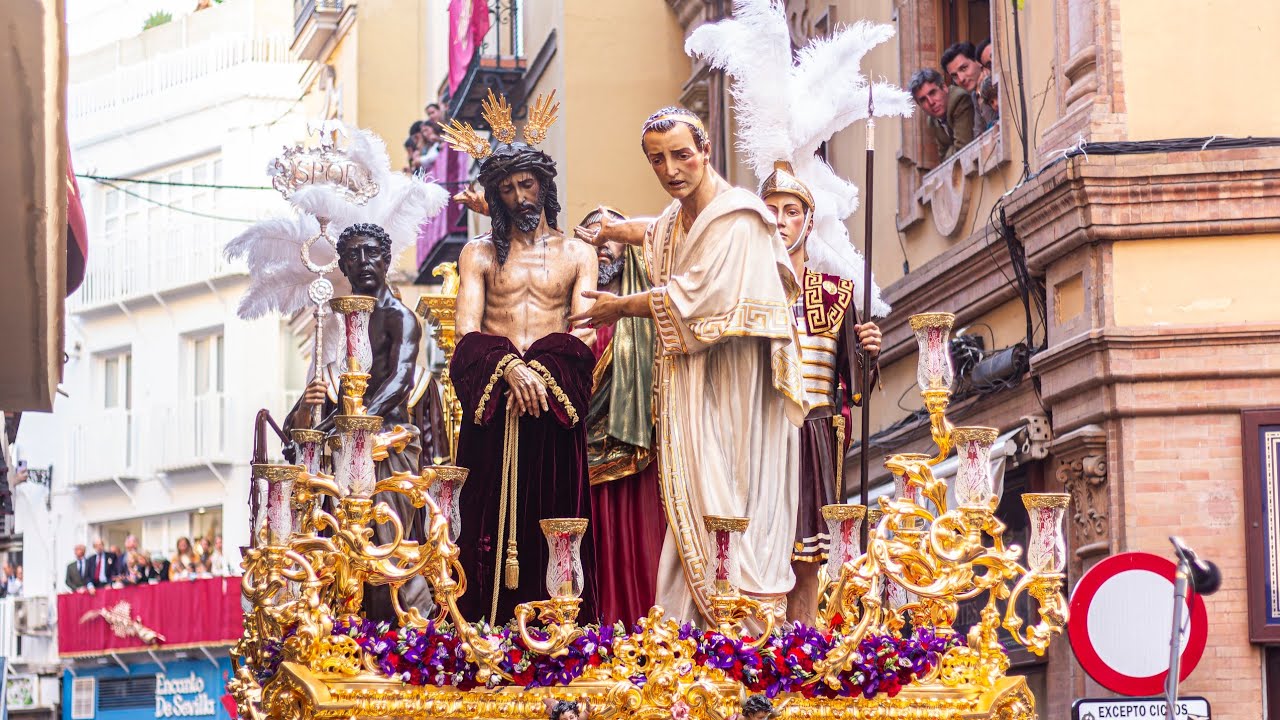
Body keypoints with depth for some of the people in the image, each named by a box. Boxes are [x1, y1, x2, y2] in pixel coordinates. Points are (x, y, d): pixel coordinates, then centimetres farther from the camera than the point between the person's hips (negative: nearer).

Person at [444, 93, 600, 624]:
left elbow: (584, 332, 2)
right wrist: (509, 368, -18)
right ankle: (491, 633, -5)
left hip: (555, 401, 0)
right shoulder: (479, 255, 13)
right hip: (491, 401, 0)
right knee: (491, 516, -4)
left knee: (553, 516, -4)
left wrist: (540, 370, -16)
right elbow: (467, 331, 0)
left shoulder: (577, 254, 13)